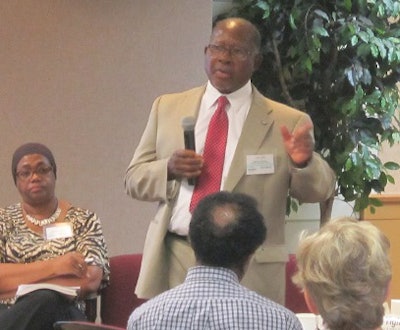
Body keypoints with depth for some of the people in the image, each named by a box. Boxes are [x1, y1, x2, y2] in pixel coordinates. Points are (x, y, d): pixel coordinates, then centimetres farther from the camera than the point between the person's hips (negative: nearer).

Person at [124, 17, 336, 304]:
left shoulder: (286, 122, 1)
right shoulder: (167, 107, 10)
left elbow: (320, 191, 0)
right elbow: (134, 179, 10)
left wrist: (304, 162, -22)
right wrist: (168, 169, -11)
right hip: (174, 261, 2)